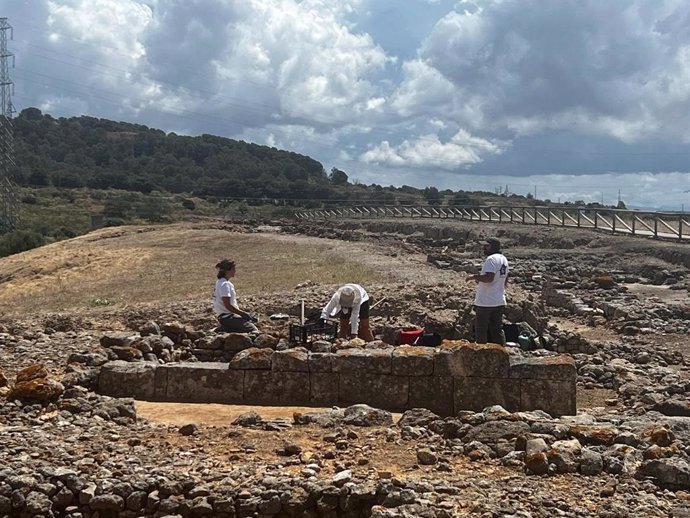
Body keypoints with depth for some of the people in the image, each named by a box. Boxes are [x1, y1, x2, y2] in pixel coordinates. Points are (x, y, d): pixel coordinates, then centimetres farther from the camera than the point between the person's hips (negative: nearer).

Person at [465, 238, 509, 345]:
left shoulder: (491, 259, -17)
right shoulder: (503, 259, 14)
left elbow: (489, 278, -29)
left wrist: (474, 277, -16)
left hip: (485, 303, -9)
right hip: (499, 302, 9)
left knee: (481, 330, 2)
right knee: (497, 329, 14)